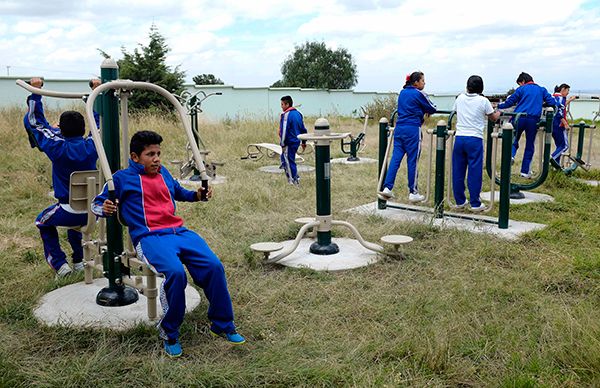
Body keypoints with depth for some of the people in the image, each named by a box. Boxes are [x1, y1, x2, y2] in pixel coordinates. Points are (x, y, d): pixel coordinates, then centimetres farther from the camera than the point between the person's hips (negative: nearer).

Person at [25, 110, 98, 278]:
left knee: (42, 222, 28)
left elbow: (33, 122, -1)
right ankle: (80, 262, 36)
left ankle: (60, 265, 17)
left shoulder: (58, 147, -14)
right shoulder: (91, 145, -7)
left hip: (69, 211, -4)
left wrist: (34, 98, 9)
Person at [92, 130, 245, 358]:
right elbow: (96, 204, 11)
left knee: (214, 265, -18)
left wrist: (197, 195, 22)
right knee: (175, 272, -34)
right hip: (149, 237, -5)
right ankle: (169, 333, -11)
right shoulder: (122, 178, 8)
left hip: (179, 232, 5)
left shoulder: (164, 173, 24)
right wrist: (105, 209, -12)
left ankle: (223, 325, 0)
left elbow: (180, 193, 41)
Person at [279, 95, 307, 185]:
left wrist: (283, 144, -16)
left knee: (288, 161, 0)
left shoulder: (286, 115, -16)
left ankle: (293, 181, 3)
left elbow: (284, 131, -20)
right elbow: (303, 129, 16)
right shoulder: (298, 113, 12)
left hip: (289, 143, -9)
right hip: (296, 141, 9)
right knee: (284, 158, 20)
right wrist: (303, 142, 22)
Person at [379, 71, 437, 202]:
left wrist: (422, 110, 24)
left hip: (399, 128, 7)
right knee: (412, 160, 0)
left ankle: (387, 188, -3)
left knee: (395, 158, 4)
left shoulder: (402, 92, 16)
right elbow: (432, 109, 4)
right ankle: (413, 193, 8)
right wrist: (427, 110, 25)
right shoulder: (419, 94, -4)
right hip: (412, 129, -7)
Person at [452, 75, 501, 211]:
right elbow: (493, 118, 13)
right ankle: (475, 204, 5)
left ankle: (460, 201, 17)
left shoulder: (460, 98, 8)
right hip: (474, 139, -3)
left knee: (458, 171, 9)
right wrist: (498, 113, 36)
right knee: (474, 172, 1)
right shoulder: (483, 101, -1)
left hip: (459, 138, 3)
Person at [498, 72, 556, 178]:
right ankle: (525, 171, 10)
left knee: (513, 140, 11)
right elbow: (552, 102, 7)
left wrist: (498, 106, 19)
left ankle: (511, 155, -20)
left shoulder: (521, 89, 7)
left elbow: (510, 102, 5)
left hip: (519, 118, -2)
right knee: (530, 145, 9)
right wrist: (540, 103, 26)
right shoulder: (542, 90, 15)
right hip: (534, 120, 2)